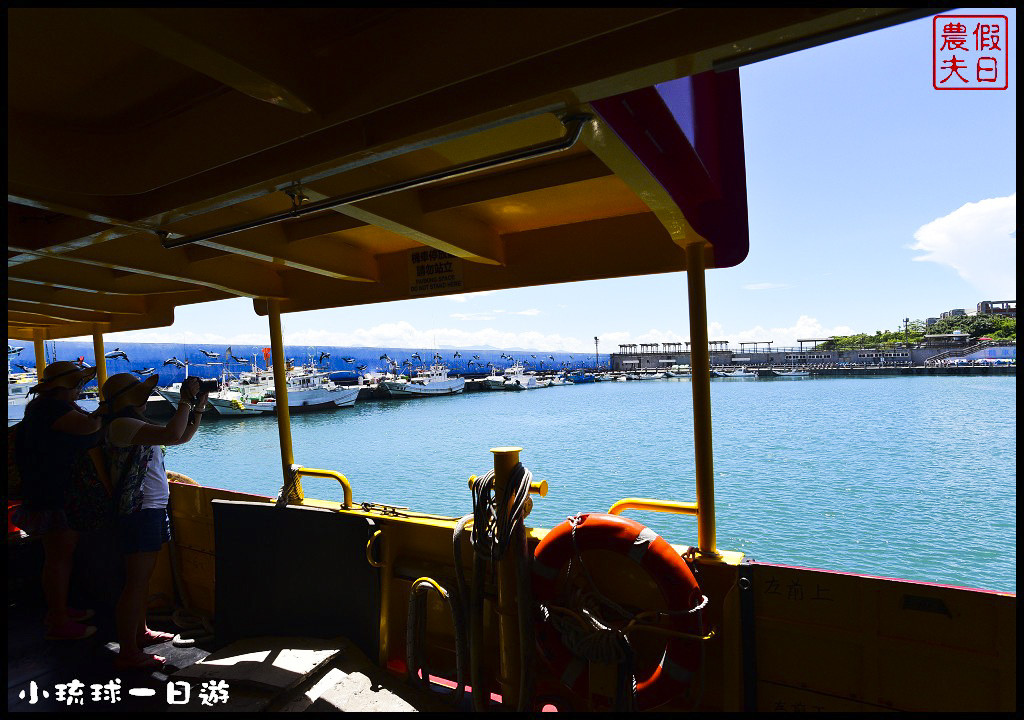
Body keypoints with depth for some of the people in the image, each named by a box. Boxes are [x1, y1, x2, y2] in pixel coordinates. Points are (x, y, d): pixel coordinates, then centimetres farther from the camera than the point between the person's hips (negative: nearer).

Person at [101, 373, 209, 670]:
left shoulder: (136, 423, 15)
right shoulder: (121, 424, -17)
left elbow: (183, 436, 21)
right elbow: (172, 435, -31)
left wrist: (198, 407, 9)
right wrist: (186, 399, -19)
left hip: (153, 508, 10)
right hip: (138, 511, -10)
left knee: (143, 577, 19)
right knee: (136, 581, -4)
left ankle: (140, 632, 32)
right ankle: (128, 653, 5)